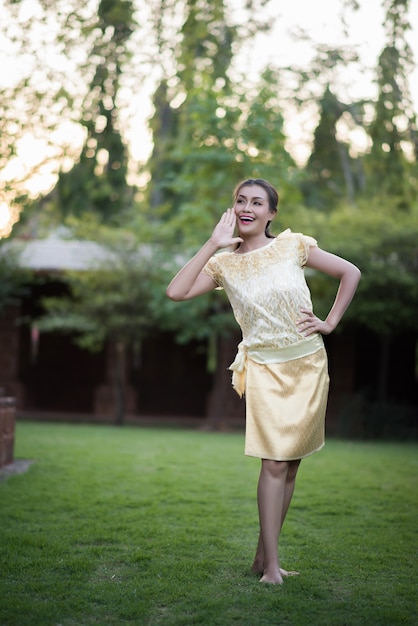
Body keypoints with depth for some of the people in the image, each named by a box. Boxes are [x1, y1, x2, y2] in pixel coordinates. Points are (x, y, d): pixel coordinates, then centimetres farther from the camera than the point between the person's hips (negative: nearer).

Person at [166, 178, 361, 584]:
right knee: (274, 463, -11)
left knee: (291, 462, 6)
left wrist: (330, 322, 1)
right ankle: (271, 566, -3)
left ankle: (263, 557, 18)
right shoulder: (223, 264, -1)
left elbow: (350, 272, 7)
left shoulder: (293, 246, -1)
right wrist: (213, 244, -14)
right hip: (264, 369, -2)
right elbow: (176, 292, -16)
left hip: (308, 364, 2)